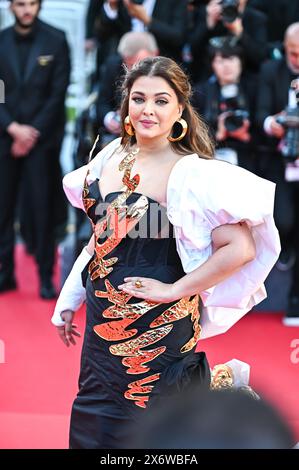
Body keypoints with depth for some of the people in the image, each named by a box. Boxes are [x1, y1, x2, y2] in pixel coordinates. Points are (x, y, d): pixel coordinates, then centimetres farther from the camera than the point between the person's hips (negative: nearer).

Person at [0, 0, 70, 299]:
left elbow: (59, 92, -3)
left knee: (42, 209, -3)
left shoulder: (56, 41, -1)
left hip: (42, 137, -2)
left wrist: (33, 132, -7)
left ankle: (46, 277, 3)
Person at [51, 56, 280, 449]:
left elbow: (240, 248, -23)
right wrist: (69, 300, 17)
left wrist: (174, 290, -19)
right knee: (93, 430, 16)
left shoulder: (191, 174, -17)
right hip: (102, 324, 7)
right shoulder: (112, 157, 4)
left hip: (155, 333, -7)